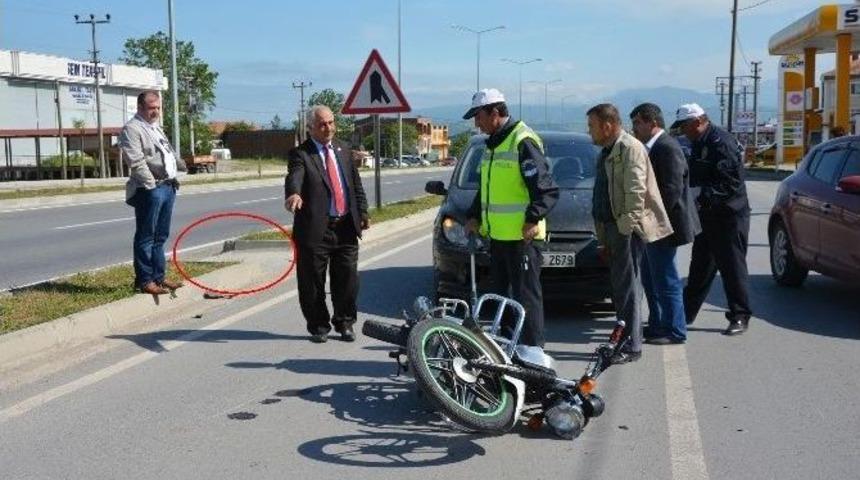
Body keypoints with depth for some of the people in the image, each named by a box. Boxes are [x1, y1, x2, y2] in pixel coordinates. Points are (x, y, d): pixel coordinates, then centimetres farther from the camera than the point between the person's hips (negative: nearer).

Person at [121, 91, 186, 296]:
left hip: (168, 188, 9)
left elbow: (169, 154, 33)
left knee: (160, 237, 14)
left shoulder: (156, 128, 21)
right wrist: (151, 185, -20)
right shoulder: (132, 129, -9)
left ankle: (158, 277, 21)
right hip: (150, 190, -9)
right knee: (146, 237, -4)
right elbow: (136, 161, -18)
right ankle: (144, 280, 0)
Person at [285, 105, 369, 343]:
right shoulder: (300, 154, -5)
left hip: (346, 226, 5)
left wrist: (362, 212, 11)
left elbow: (356, 184, 19)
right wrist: (293, 194, -46)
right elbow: (294, 178, -25)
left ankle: (344, 323, 24)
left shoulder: (343, 149, 14)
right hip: (316, 228, -4)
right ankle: (318, 326, 18)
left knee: (347, 277, 8)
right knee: (313, 281, 3)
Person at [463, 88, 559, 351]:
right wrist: (475, 216, 18)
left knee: (526, 296, -4)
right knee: (500, 294, 15)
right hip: (498, 234, 10)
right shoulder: (493, 144, 17)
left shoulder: (523, 141, -13)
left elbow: (547, 189, -17)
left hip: (522, 236, -9)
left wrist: (532, 220, -24)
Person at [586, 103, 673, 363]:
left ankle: (631, 347, -2)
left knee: (627, 286, -7)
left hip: (626, 228, -10)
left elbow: (636, 191, -19)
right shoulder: (607, 151, 18)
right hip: (611, 225, 10)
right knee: (619, 286, 13)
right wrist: (604, 237, 20)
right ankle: (623, 340, 22)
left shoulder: (630, 148, -12)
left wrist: (626, 225, -21)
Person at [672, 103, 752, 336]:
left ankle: (740, 317, 7)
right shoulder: (700, 144, 14)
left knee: (732, 267, -2)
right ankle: (687, 312, 24)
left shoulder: (721, 142, -17)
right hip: (707, 215, 10)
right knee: (700, 266, 15)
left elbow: (731, 182, -24)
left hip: (729, 215, -10)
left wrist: (704, 197, -28)